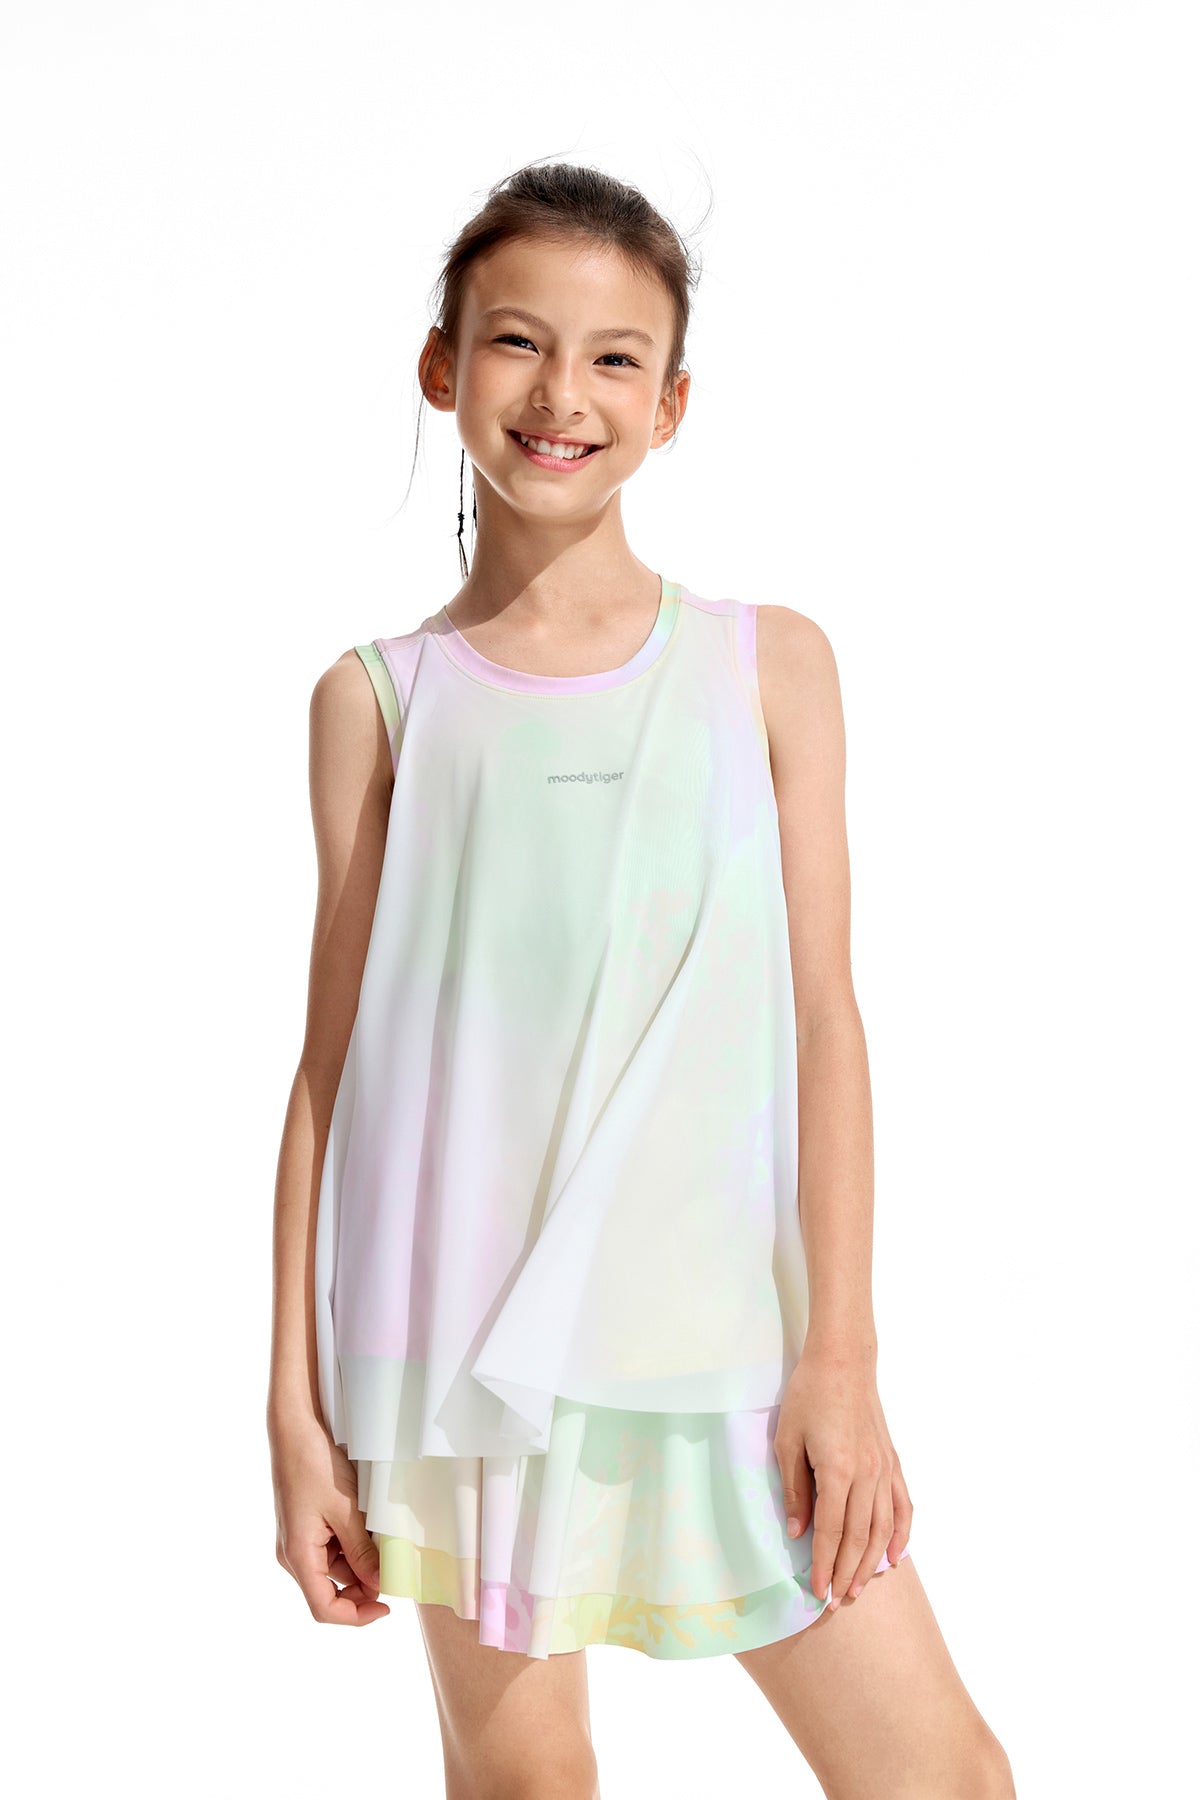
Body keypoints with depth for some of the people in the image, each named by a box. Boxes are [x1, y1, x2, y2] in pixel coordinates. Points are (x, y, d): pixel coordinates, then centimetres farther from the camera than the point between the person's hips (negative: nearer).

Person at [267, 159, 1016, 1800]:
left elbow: (823, 1020, 2)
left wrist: (840, 1355, -2)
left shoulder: (769, 663, 4)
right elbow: (332, 1059, 3)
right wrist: (296, 1406, 1)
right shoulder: (379, 698, 3)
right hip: (463, 1335, -1)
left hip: (719, 1328, 1)